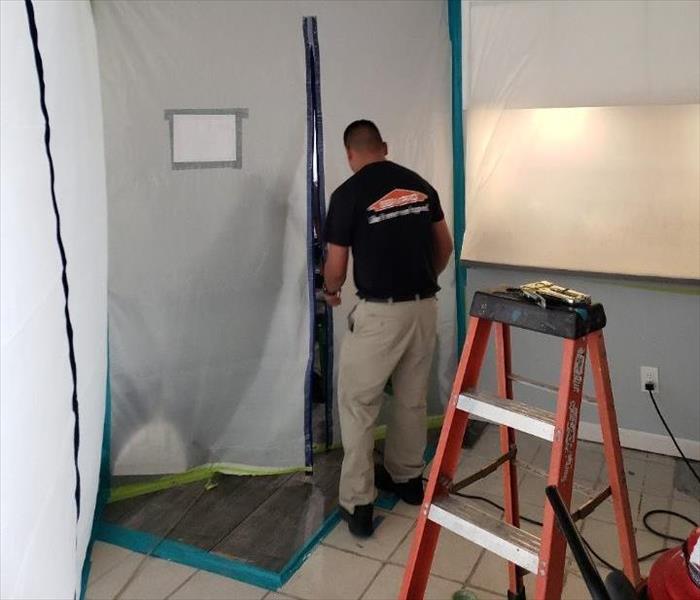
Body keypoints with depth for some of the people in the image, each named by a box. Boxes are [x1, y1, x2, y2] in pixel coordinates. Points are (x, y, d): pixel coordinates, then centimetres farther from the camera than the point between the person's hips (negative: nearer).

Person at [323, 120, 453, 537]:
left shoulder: (349, 194, -9)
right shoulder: (420, 184, 8)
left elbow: (336, 267, -5)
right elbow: (445, 246, 13)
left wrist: (331, 291, 17)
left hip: (380, 312, -6)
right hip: (425, 306, 6)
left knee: (358, 405, 6)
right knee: (412, 398, 20)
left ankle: (358, 504, 9)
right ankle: (407, 477, 36)